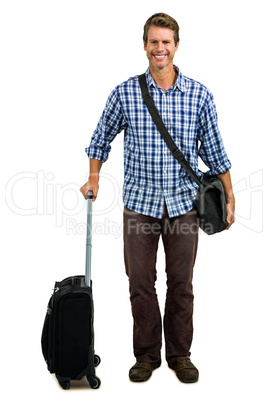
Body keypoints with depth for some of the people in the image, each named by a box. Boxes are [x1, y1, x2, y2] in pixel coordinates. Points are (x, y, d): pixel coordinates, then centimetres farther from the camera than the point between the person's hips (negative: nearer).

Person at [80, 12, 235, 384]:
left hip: (184, 203, 0)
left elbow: (213, 149, 7)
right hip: (140, 203, 0)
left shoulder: (200, 95, 0)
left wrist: (229, 197, 7)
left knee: (181, 284, 9)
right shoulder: (124, 93, -1)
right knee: (141, 283, 6)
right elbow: (102, 138, 13)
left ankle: (180, 354, 26)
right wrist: (94, 178, 5)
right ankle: (147, 355, 23)